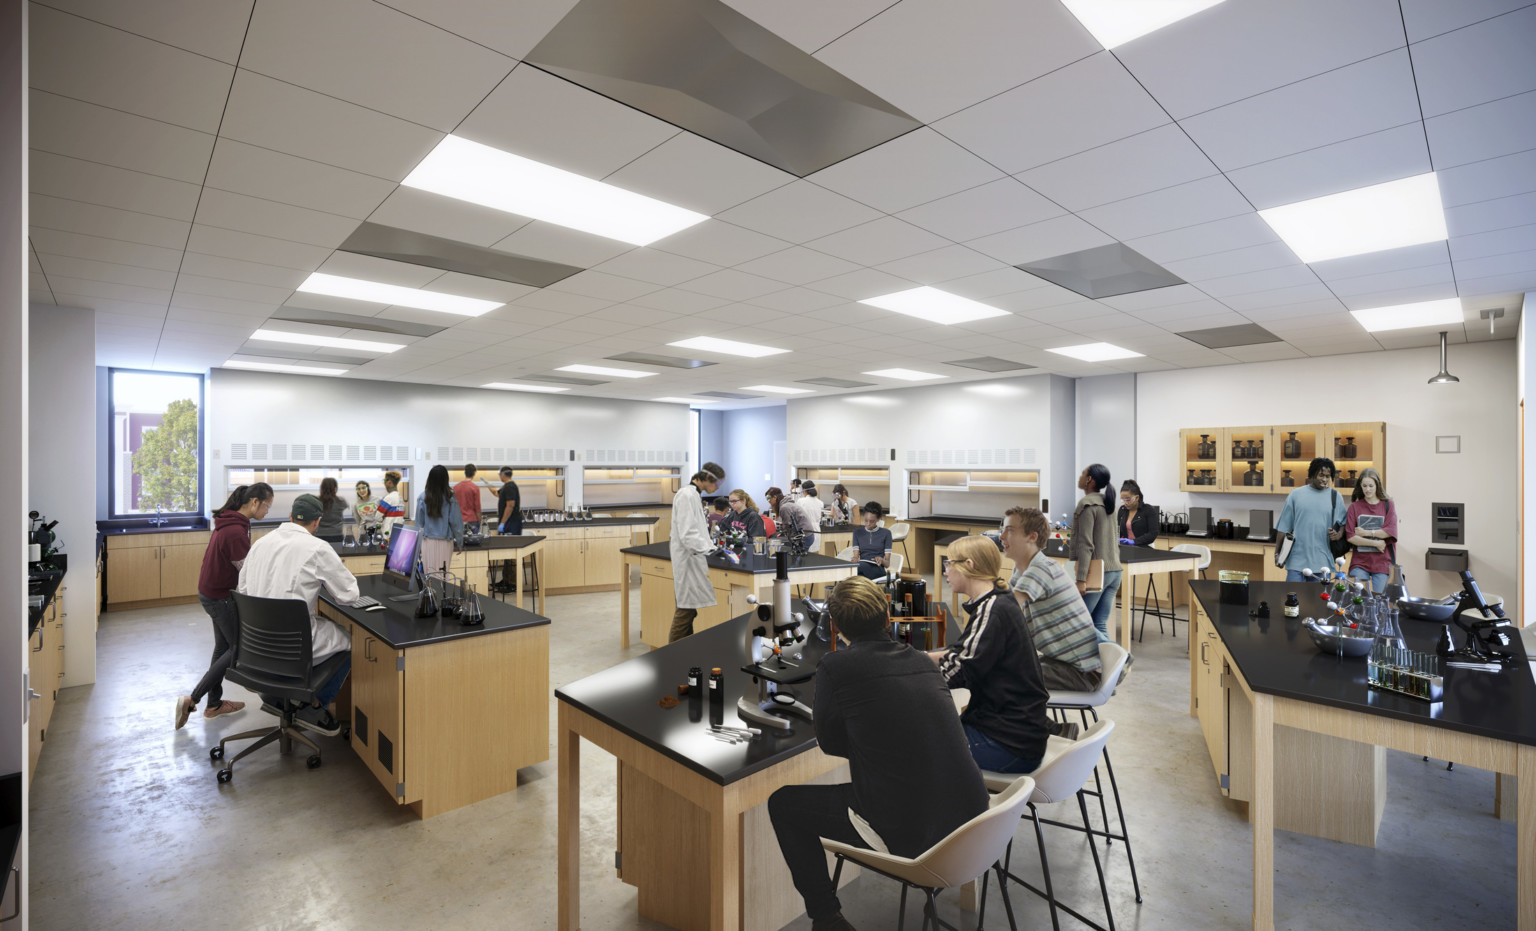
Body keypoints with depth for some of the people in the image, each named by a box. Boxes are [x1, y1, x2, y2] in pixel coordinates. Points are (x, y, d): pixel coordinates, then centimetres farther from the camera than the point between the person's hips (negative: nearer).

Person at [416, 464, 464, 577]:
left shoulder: (422, 498, -4)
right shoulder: (450, 499, -10)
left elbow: (419, 523, 3)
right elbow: (456, 523, -4)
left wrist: (418, 545, 13)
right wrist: (459, 543, 9)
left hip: (427, 542, 2)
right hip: (445, 543, -1)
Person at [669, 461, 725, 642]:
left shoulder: (694, 495, 15)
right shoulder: (687, 495, -16)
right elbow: (687, 534, -23)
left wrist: (713, 549, 13)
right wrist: (708, 553, -25)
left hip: (694, 559, 10)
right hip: (688, 560, -10)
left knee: (690, 607, 13)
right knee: (686, 607, -4)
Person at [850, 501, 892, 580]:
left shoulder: (885, 533, 8)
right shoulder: (857, 532, 16)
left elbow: (887, 564, 6)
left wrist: (882, 560, -18)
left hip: (878, 570, -2)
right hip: (862, 567, 2)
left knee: (862, 565, -40)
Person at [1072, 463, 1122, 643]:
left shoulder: (1087, 504, -12)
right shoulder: (1108, 502, 15)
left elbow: (1086, 544, -19)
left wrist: (1081, 578, -21)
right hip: (1115, 570, 8)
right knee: (1100, 625, 10)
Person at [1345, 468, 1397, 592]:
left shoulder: (1387, 505, 6)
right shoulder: (1354, 507, 3)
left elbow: (1390, 532, -6)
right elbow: (1350, 537, -5)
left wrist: (1366, 532, -8)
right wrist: (1375, 543, -10)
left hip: (1382, 562, 1)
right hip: (1359, 562, 0)